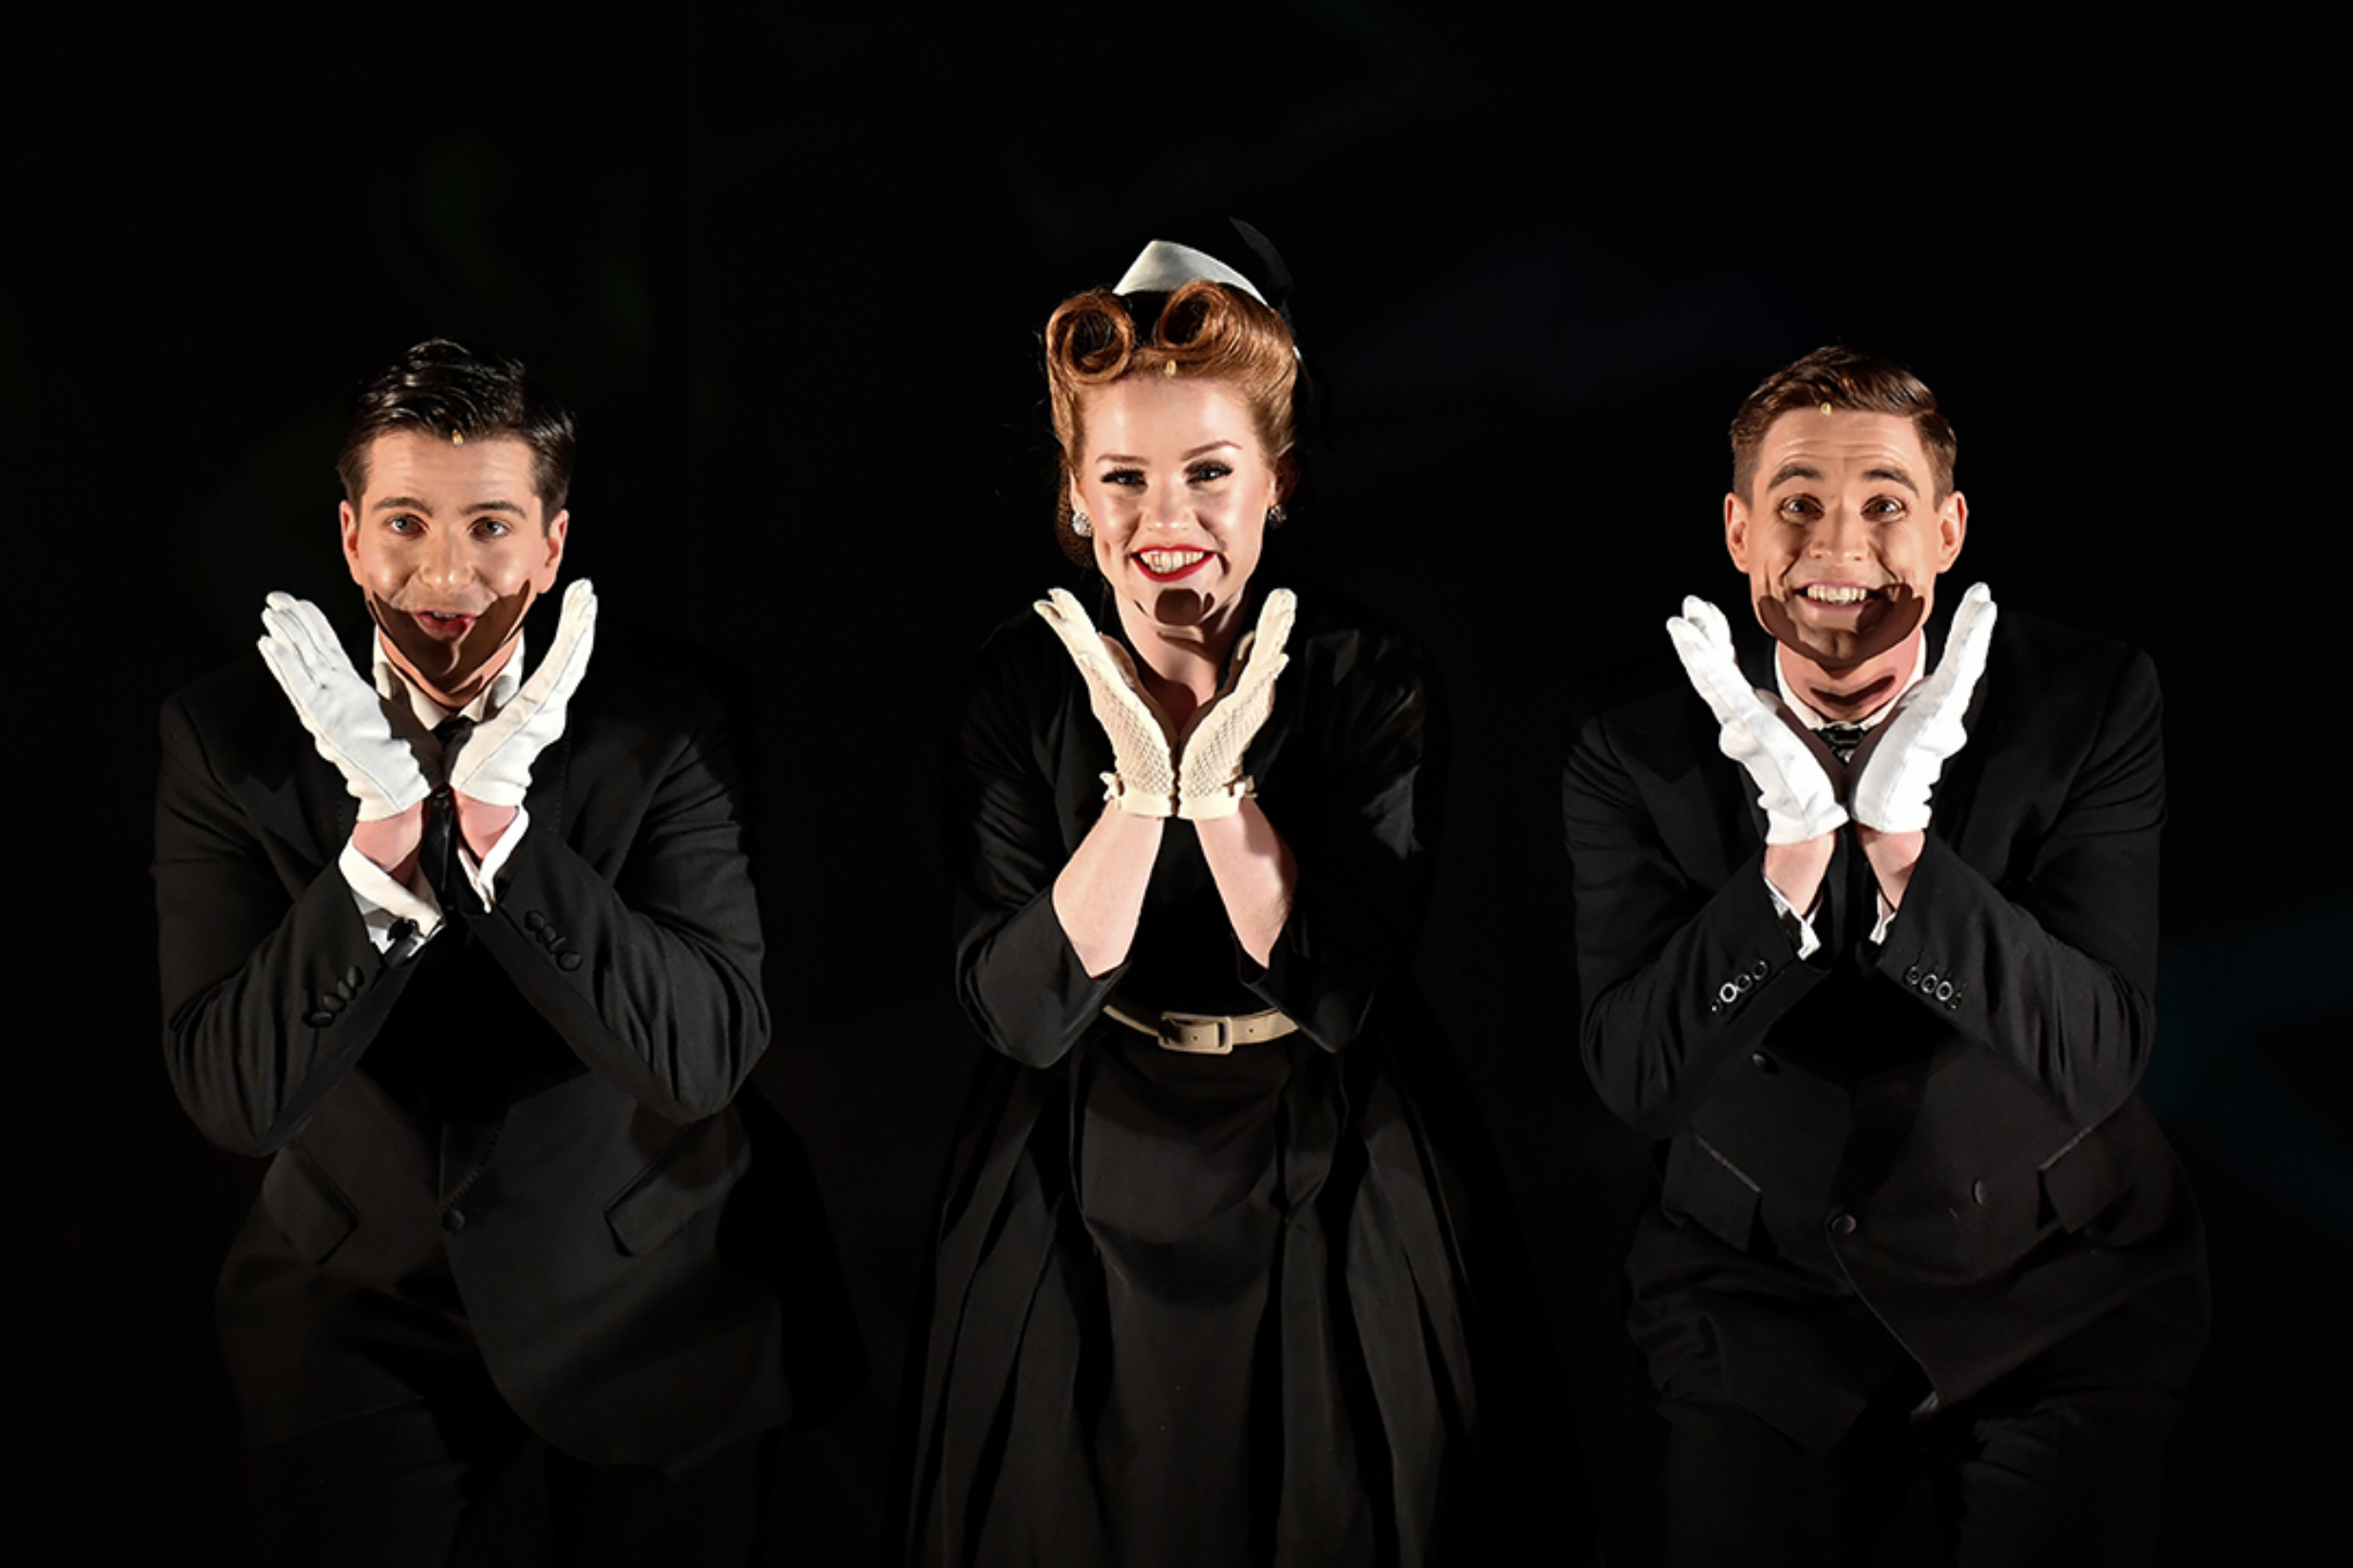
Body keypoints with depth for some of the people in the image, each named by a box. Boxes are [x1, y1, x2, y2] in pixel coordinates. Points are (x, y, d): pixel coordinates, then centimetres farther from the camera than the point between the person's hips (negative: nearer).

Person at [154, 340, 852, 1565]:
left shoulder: (665, 723, -14)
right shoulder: (226, 735, -11)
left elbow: (702, 1057, -23)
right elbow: (233, 1099, -18)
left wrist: (497, 827, -33)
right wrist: (384, 842, -31)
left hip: (644, 1302, 0)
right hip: (356, 1313, 1)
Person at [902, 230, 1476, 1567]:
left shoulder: (1371, 680, -8)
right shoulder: (1024, 687, -7)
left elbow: (1347, 1003, -15)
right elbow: (1022, 1013, -15)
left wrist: (1222, 783, -25)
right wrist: (1139, 787, -26)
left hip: (1319, 1219, 0)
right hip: (1081, 1220, 1)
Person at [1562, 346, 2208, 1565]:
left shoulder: (2094, 703, -12)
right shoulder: (1638, 746, -10)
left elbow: (2097, 1058, -19)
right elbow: (1636, 1078, -17)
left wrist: (1902, 843, -32)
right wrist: (1792, 850, -30)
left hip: (2057, 1292, 0)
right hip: (1759, 1294, 1)